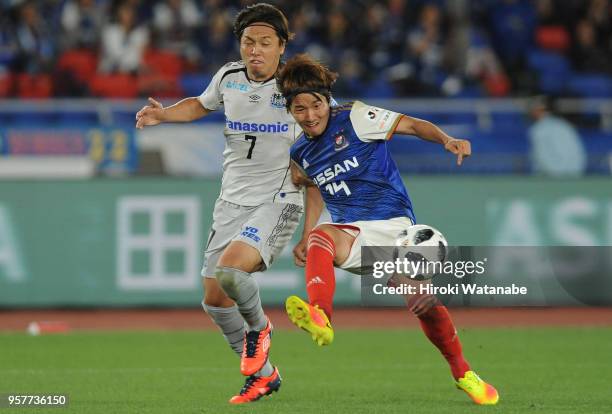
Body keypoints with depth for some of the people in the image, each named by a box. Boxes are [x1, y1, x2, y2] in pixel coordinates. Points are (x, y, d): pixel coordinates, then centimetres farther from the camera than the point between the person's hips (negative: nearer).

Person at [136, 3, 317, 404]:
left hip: (277, 201, -6)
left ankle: (259, 326, 4)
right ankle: (263, 374, 24)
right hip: (232, 201, 6)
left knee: (229, 270, -29)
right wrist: (163, 114, 7)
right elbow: (201, 104, 25)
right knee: (215, 299, 4)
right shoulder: (229, 77, 3)